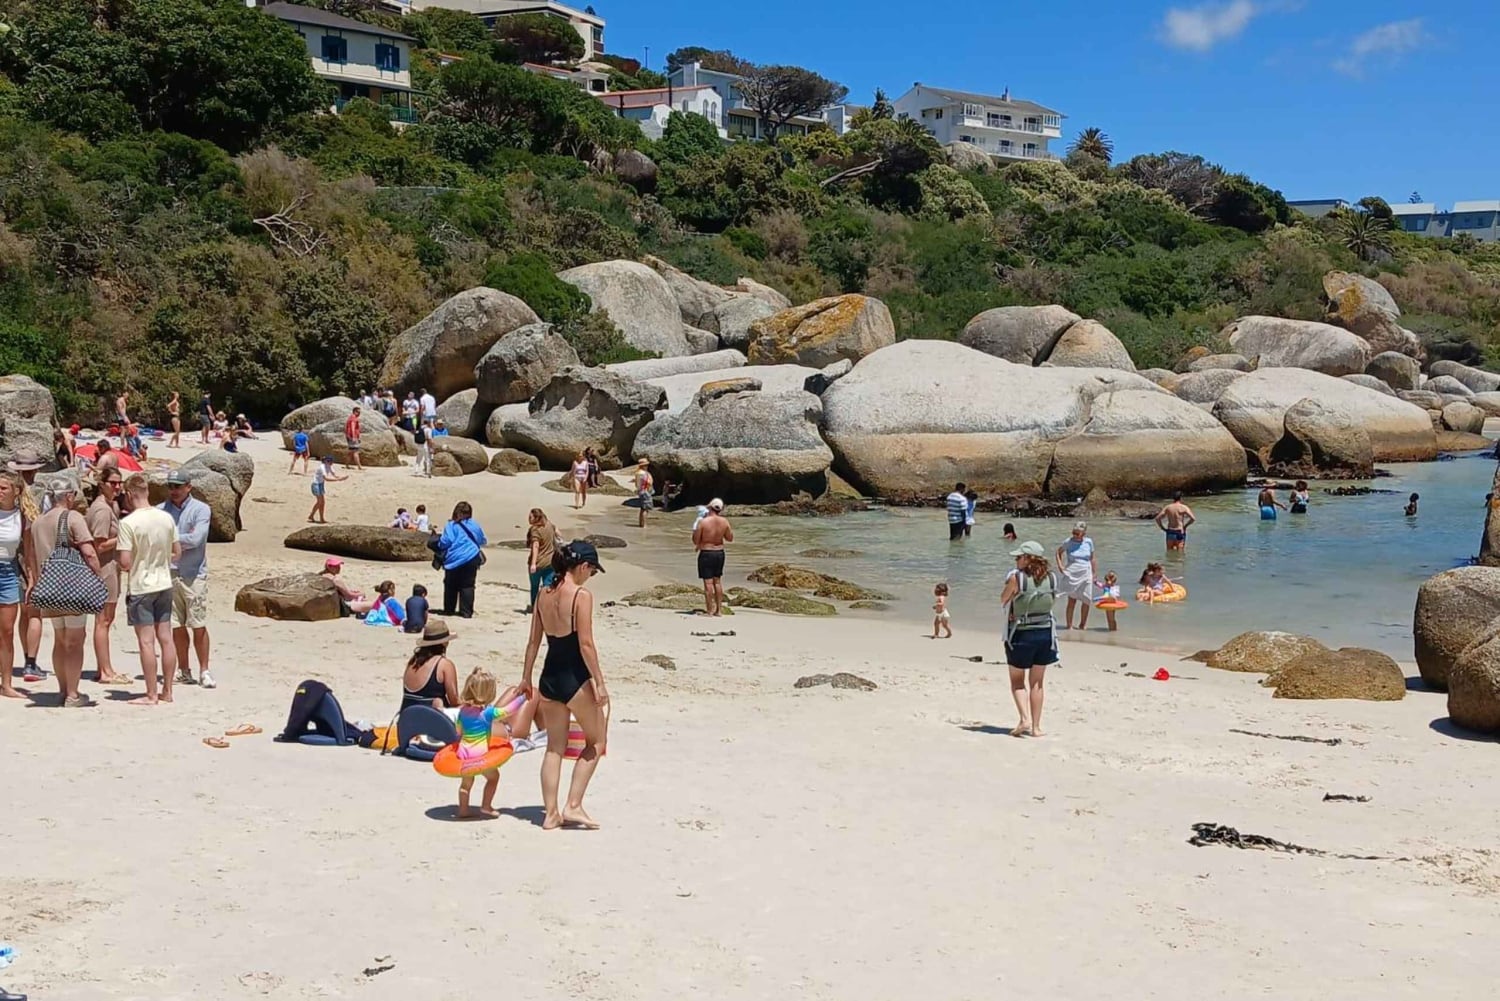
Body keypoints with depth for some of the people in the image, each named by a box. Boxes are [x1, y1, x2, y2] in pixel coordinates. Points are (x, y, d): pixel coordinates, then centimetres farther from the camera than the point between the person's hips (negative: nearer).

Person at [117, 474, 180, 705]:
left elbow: (125, 563, -18)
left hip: (140, 587, -5)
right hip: (164, 584, 6)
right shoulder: (166, 518, 1)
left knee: (146, 641, -1)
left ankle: (151, 695, 2)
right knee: (166, 638, 9)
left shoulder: (128, 523, -16)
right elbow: (177, 552, 9)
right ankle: (167, 691, 16)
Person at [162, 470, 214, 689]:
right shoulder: (161, 510, 7)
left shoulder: (201, 510, -2)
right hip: (169, 574, 3)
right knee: (177, 626, 8)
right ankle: (183, 670, 19)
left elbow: (195, 539, -13)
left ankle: (204, 671, 6)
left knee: (199, 626, -2)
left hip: (194, 575, -3)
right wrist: (182, 539, -10)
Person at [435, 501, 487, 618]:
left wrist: (441, 551, 10)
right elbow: (483, 541, 18)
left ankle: (448, 610, 19)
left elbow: (445, 542, -11)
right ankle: (466, 612, -2)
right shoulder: (474, 525, 7)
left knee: (450, 586, 12)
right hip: (471, 559, 2)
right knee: (467, 586, 4)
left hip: (454, 560, -2)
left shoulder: (451, 525, -5)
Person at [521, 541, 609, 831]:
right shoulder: (582, 596, -15)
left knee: (555, 747, 14)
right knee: (596, 741, 11)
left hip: (549, 676, 6)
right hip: (575, 678, -6)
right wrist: (599, 683, -13)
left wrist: (526, 678, 18)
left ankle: (551, 813, 15)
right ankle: (573, 806, 4)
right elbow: (586, 644, -18)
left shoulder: (544, 595, 5)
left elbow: (534, 641, 10)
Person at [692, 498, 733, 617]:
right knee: (718, 581, 16)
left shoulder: (703, 522, -17)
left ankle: (709, 611, 1)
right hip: (719, 553, 5)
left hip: (706, 553, -5)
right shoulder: (724, 521, -5)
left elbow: (695, 541, -10)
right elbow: (730, 538, 8)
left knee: (708, 582, 0)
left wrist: (694, 530, 7)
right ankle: (719, 610, 20)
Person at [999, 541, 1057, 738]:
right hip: (1045, 633, 4)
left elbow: (1003, 600, -2)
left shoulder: (1016, 577, -16)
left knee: (1018, 681, 12)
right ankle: (1036, 726, 14)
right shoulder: (1051, 578, -3)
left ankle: (1025, 719, -6)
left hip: (1021, 634, -4)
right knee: (1037, 683, 14)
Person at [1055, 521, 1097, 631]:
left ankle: (1083, 624, 20)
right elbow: (1058, 552, 11)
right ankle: (1069, 625, 3)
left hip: (1085, 574, 2)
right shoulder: (1069, 542, -4)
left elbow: (1092, 559, 10)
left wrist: (1095, 573, 10)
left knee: (1087, 601, 5)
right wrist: (1060, 565, 0)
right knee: (1072, 600, -4)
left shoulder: (1089, 542, 1)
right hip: (1072, 575, -2)